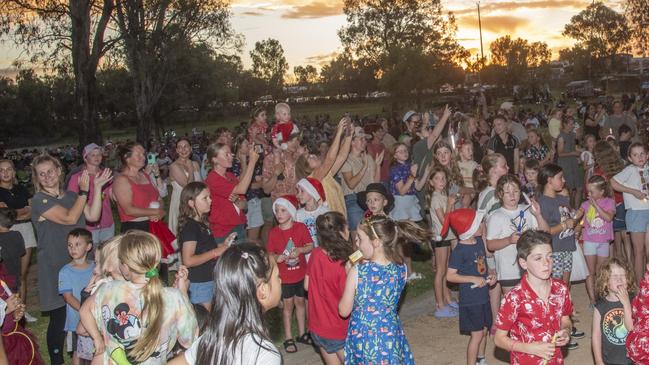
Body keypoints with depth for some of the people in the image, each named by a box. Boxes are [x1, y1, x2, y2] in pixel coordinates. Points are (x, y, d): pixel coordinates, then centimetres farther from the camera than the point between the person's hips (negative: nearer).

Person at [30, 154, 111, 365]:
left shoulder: (71, 196, 12)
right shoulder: (39, 200, -8)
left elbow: (93, 216, -1)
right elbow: (69, 218, -19)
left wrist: (97, 188, -7)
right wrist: (84, 191, -12)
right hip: (56, 267, -5)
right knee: (59, 317, -1)